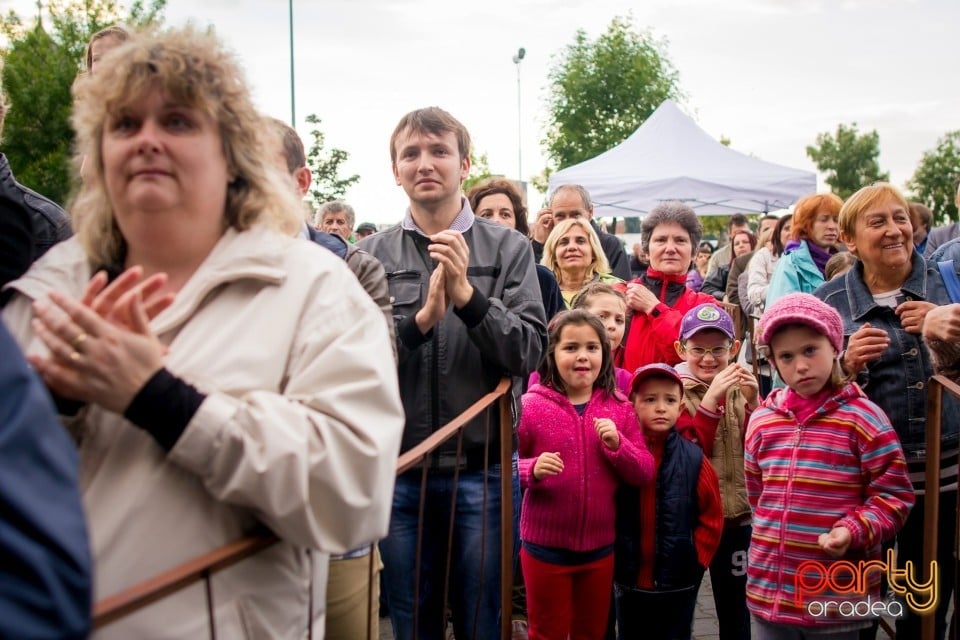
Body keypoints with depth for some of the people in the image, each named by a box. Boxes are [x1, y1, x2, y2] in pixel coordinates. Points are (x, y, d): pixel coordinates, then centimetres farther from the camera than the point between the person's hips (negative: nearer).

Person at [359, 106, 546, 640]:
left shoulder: (508, 249, 2)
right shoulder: (372, 256, 2)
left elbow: (529, 351, -7)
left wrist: (468, 295, -19)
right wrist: (421, 318, -21)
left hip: (483, 468, 0)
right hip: (399, 471, 1)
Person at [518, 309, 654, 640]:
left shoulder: (619, 409, -1)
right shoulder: (530, 406, -10)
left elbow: (645, 472, -2)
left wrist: (617, 445, -18)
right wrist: (532, 470, -25)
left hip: (600, 547, 3)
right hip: (545, 546, -3)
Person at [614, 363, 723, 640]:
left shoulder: (694, 459, -8)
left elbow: (712, 518, -2)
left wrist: (695, 562, -6)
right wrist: (610, 563, 0)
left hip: (678, 584, -1)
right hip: (628, 581, 1)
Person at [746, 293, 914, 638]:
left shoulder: (861, 417, -9)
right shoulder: (762, 419, 5)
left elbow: (894, 493, -6)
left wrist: (854, 530, -19)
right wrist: (776, 533, 12)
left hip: (838, 597, -4)